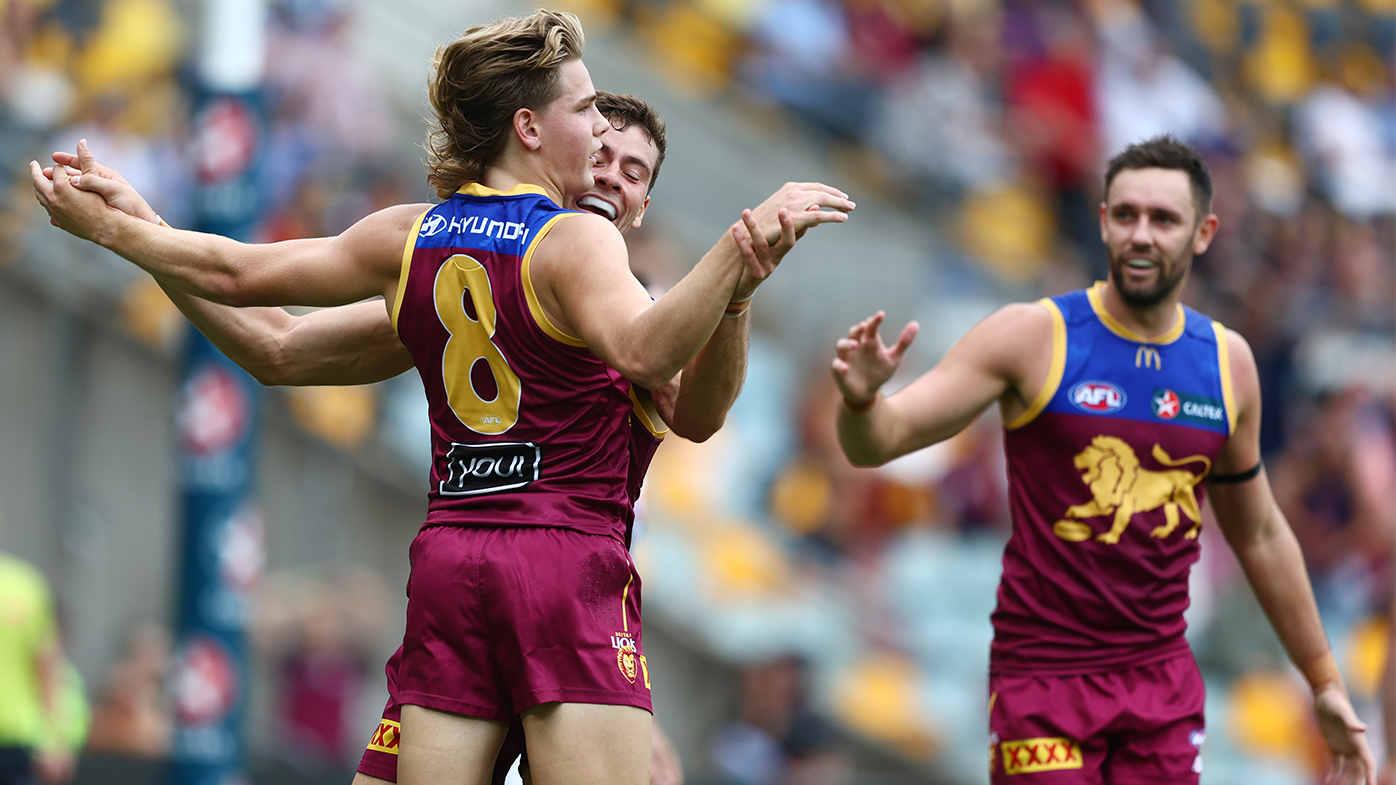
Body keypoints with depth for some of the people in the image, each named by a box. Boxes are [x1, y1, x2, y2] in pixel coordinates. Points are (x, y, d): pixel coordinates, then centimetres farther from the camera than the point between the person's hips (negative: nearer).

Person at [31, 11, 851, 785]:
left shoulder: (408, 239, 11)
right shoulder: (574, 240, -8)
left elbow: (238, 274, 19)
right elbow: (641, 349, -28)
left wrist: (103, 224, 33)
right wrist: (739, 258, -39)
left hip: (448, 558, 6)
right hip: (569, 565, -6)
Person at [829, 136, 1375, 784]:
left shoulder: (1226, 361, 7)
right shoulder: (1032, 336, -6)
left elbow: (1260, 536, 18)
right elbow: (878, 441, -12)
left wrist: (1324, 682, 20)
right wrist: (861, 400, -35)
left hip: (1162, 679, 4)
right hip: (1043, 676, -4)